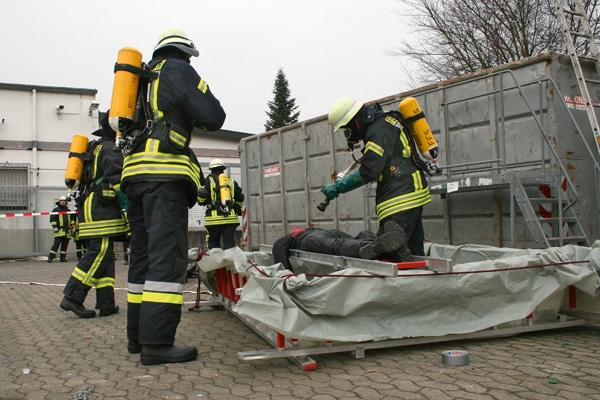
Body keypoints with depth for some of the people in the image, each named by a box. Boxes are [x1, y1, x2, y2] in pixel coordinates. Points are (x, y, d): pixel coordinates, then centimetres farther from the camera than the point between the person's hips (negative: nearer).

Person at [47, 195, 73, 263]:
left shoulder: (68, 211, 20)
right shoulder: (56, 210, 4)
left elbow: (72, 219, 26)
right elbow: (52, 219, -2)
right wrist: (54, 227, -11)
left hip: (67, 231, 5)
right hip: (59, 230, -5)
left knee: (65, 245, 6)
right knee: (56, 244, -13)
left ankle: (62, 258, 12)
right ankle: (50, 257, -11)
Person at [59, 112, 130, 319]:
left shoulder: (95, 148, 29)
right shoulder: (111, 148, -3)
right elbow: (115, 176, -18)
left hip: (90, 208, 10)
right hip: (101, 208, -10)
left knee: (104, 255, 6)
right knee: (99, 253, -14)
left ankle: (106, 303, 4)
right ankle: (73, 296, -18)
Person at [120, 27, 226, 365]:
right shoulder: (178, 70, 4)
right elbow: (214, 118, -5)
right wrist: (194, 116, 17)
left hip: (134, 172, 8)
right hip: (165, 174, -8)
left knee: (143, 254, 12)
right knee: (167, 255, -12)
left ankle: (139, 335, 17)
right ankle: (157, 342, -17)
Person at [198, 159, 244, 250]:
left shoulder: (209, 180, 3)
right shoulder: (231, 181, 14)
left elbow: (202, 195, -8)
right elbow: (240, 197, 17)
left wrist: (202, 202, 15)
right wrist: (238, 209, 33)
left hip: (214, 218, -2)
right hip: (231, 218, 3)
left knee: (213, 243, 9)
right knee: (229, 244, 0)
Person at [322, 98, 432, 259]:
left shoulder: (379, 129, -14)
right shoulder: (384, 121, 18)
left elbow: (368, 171, -19)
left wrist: (338, 187, -13)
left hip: (401, 200, -11)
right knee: (414, 253, 11)